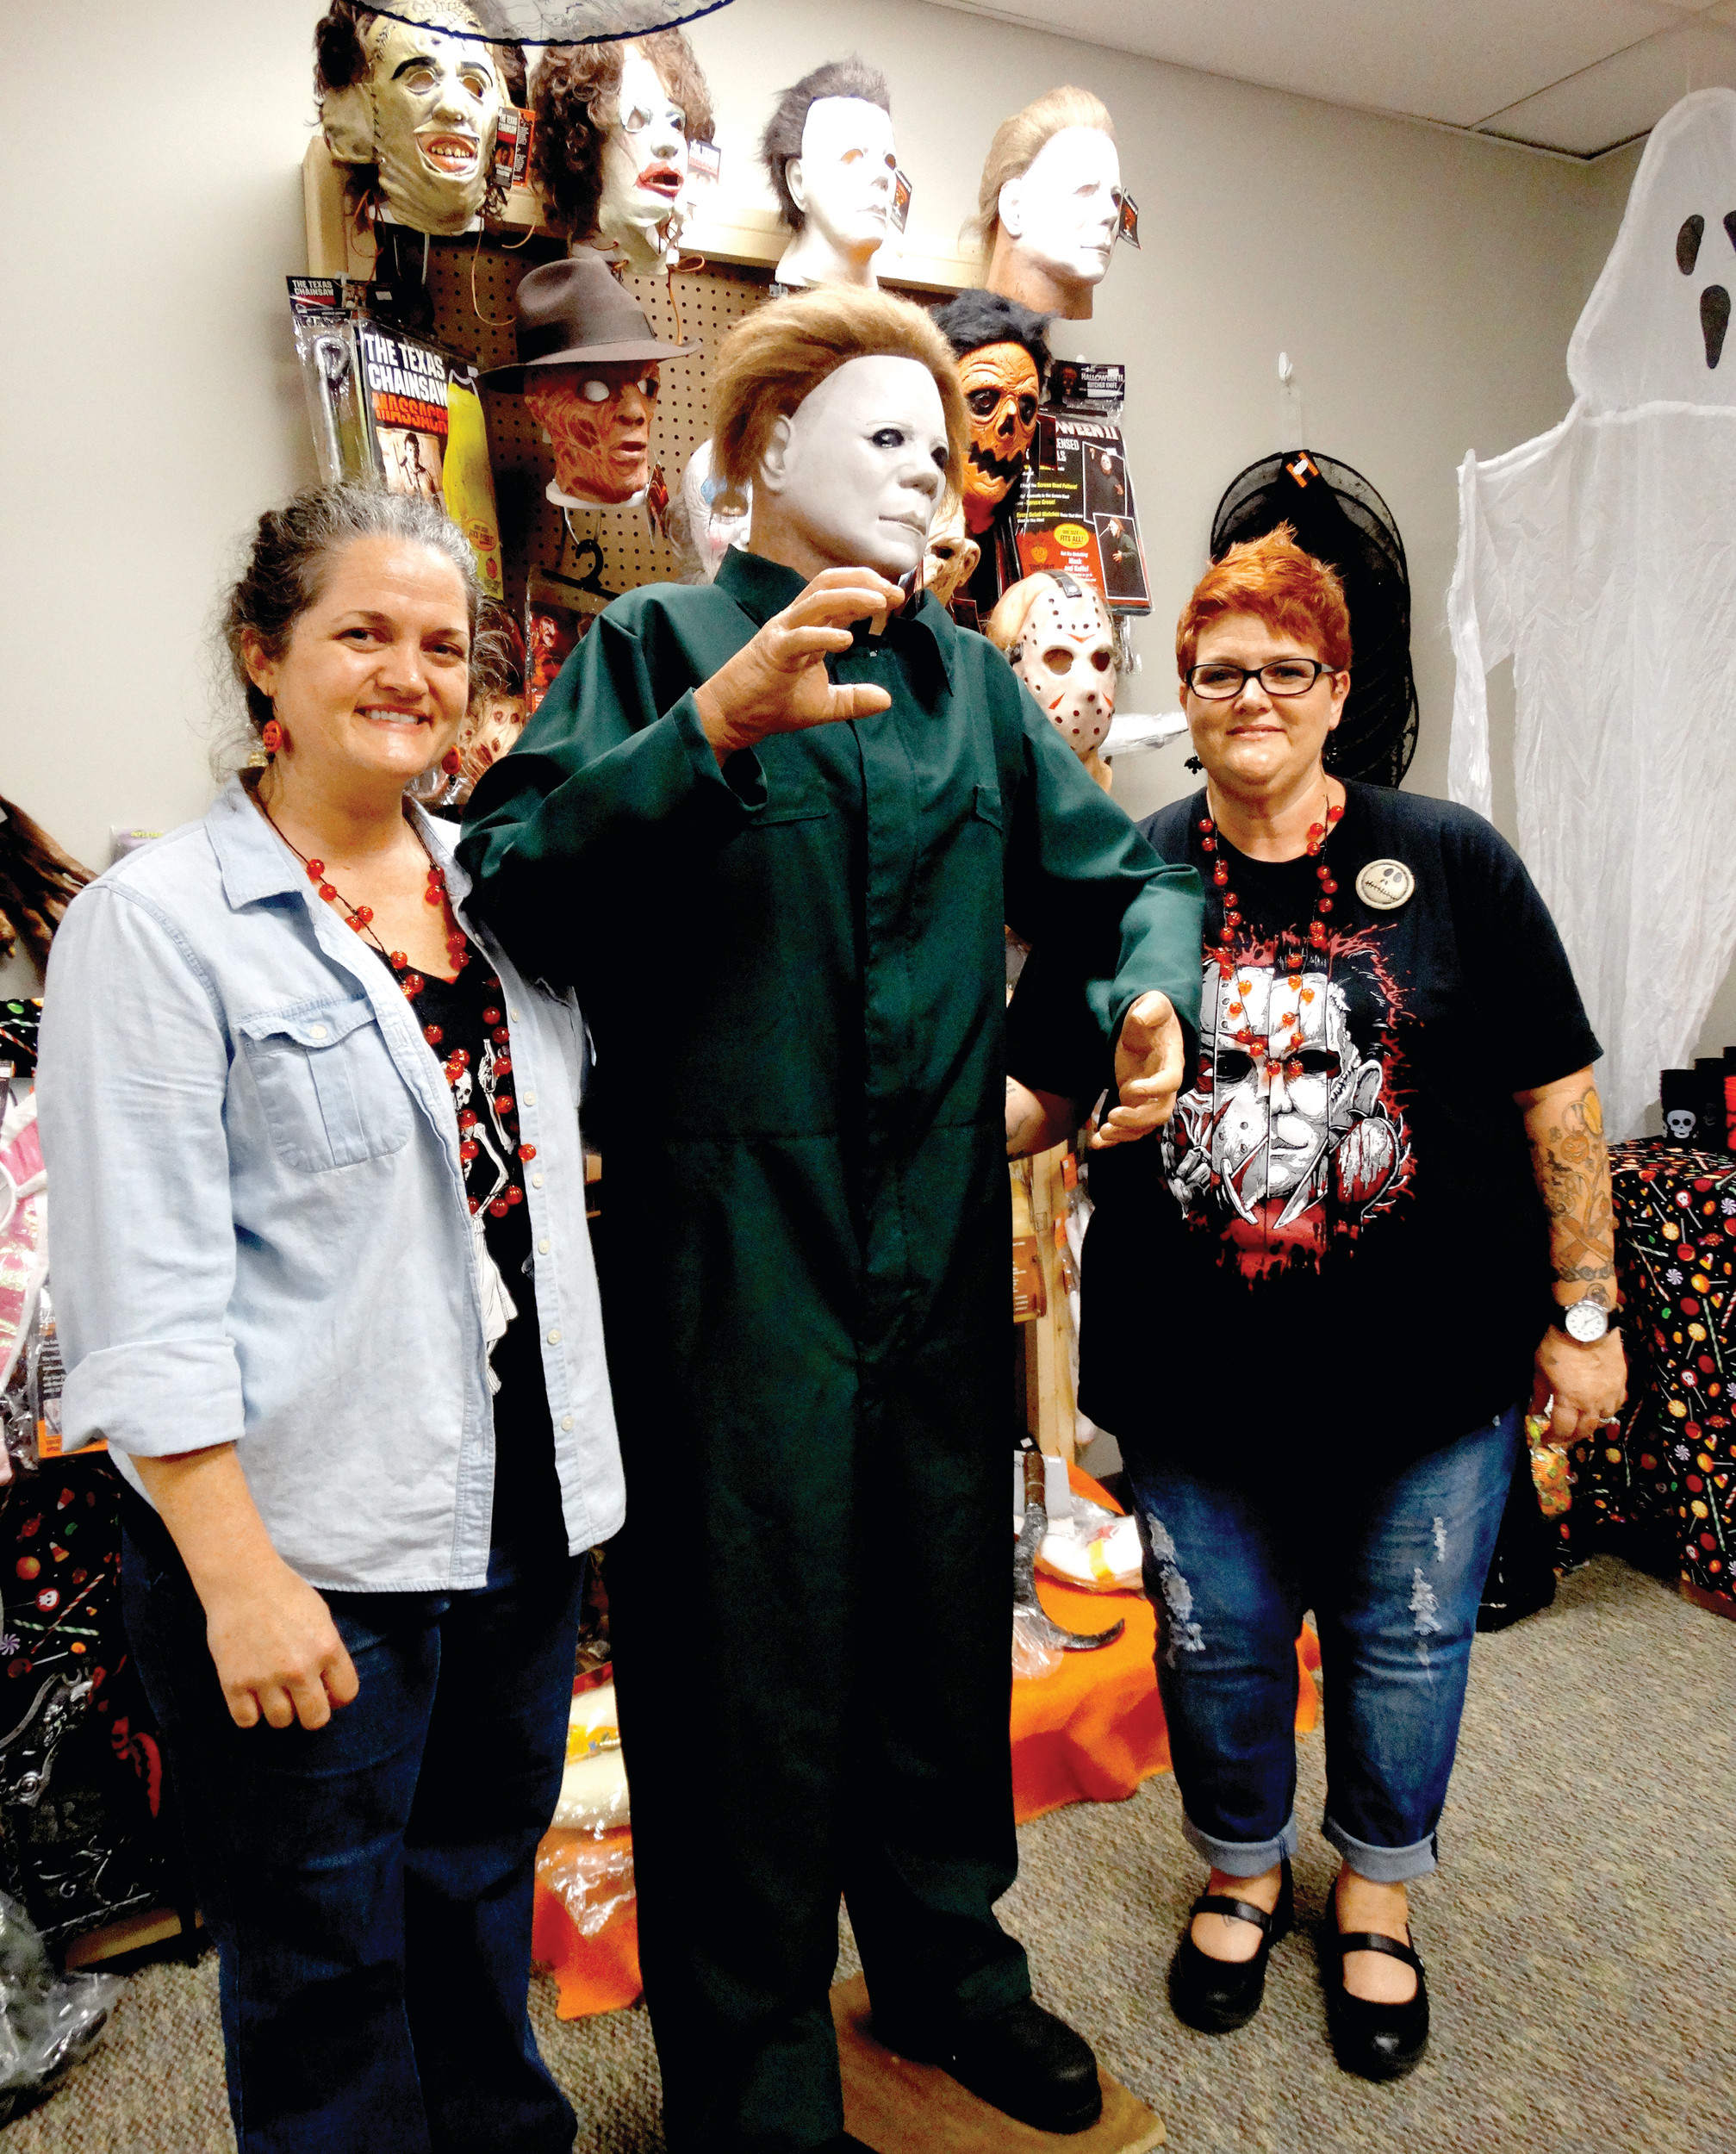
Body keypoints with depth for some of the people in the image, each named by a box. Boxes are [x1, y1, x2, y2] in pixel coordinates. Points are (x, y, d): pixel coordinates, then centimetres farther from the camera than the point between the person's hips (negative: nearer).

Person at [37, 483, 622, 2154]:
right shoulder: (159, 922, -11)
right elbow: (146, 1299, -15)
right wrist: (239, 1576, -16)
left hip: (524, 1502, 6)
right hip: (309, 1544, -5)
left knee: (485, 1892, 23)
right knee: (327, 1965, 14)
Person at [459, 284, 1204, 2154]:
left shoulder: (968, 678, 14)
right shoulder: (659, 646, -2)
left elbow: (1118, 878, 15)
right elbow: (515, 888, -15)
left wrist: (1150, 994, -6)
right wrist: (718, 726, -27)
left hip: (941, 1231, 6)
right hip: (731, 1242, -5)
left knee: (943, 1613, 19)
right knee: (748, 1656, 7)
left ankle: (945, 1964, 46)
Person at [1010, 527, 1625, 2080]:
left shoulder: (1451, 860, -3)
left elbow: (1556, 1091, -1)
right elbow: (1039, 1092, 5)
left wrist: (1585, 1312, -2)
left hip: (1429, 1364, 0)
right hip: (1194, 1363, 1)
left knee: (1403, 1637, 16)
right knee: (1216, 1639, 16)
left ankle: (1378, 1893, 44)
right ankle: (1244, 1871, 45)